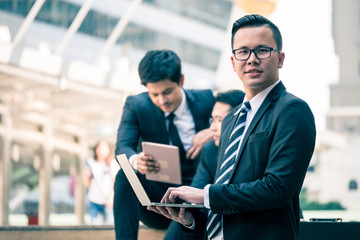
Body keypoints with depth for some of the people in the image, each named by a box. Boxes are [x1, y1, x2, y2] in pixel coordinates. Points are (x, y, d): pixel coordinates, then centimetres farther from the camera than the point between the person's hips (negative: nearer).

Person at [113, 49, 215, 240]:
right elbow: (122, 148, -13)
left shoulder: (206, 101, 1)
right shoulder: (136, 105, 0)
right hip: (156, 197, 0)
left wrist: (214, 132, -19)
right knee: (125, 175, -31)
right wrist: (135, 160, -39)